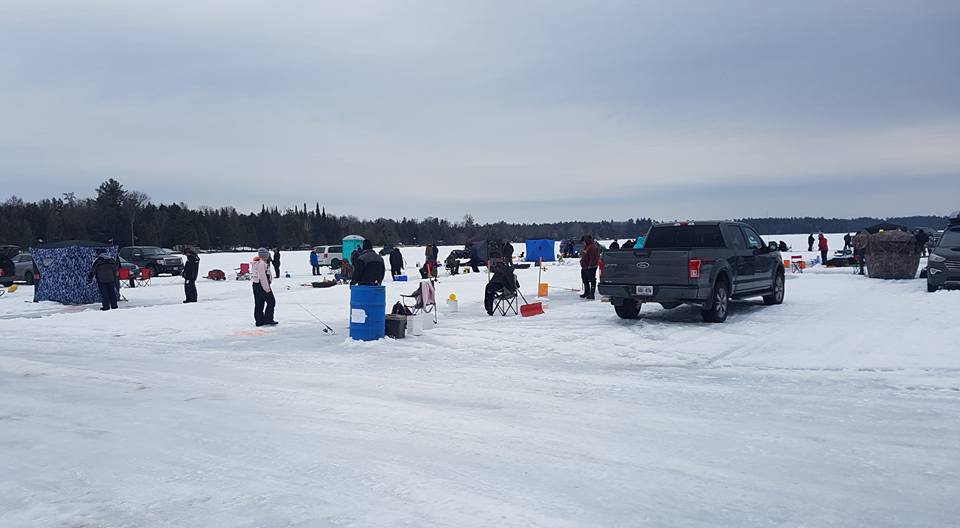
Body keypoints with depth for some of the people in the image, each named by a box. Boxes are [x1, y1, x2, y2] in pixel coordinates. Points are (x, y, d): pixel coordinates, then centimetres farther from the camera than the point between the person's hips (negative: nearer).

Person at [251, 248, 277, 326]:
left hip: (255, 284, 10)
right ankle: (268, 320, -2)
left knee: (259, 304, 11)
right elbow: (262, 277, -21)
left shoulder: (256, 262, 16)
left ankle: (259, 321, 15)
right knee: (271, 301, -2)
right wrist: (267, 288, -20)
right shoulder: (261, 263, -17)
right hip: (262, 285, -10)